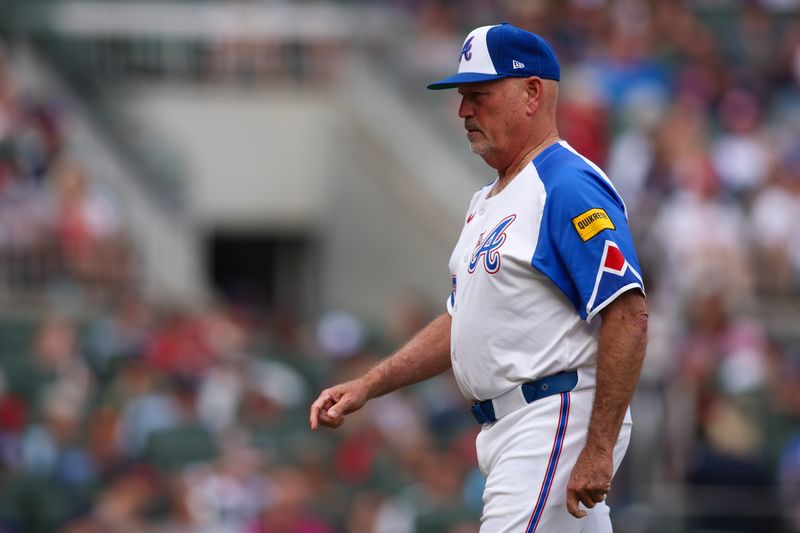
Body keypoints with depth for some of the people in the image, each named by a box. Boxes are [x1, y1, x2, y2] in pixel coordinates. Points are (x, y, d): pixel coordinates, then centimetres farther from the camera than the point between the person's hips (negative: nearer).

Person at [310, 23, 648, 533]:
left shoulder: (569, 188, -13)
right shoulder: (487, 202, 20)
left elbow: (628, 317, -21)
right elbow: (462, 321, 27)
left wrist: (599, 448, -24)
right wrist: (367, 386, 16)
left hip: (559, 420, -10)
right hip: (506, 432, 10)